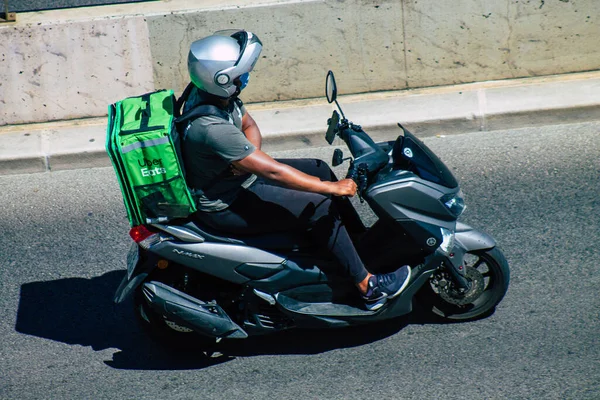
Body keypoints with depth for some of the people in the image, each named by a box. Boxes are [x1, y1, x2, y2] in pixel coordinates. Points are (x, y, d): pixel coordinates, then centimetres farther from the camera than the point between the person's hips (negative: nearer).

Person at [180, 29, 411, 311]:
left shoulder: (214, 93, -7)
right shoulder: (212, 128, -35)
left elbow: (249, 125, 9)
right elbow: (273, 171, -33)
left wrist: (250, 155, -15)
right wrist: (331, 187, -26)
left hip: (239, 177, 10)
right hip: (223, 205, -10)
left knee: (318, 169, 9)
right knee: (319, 207, -16)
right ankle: (368, 287, -3)